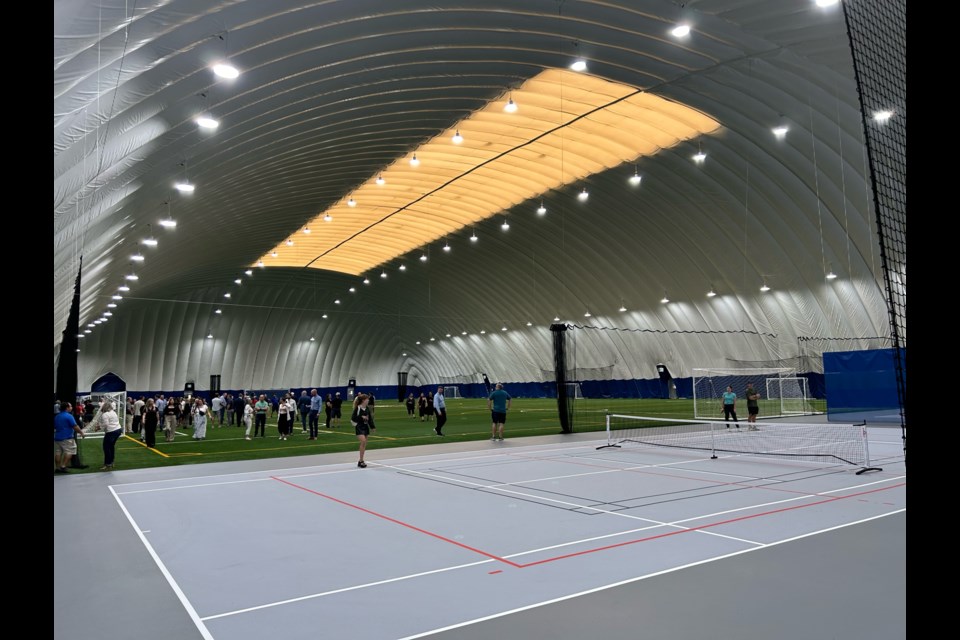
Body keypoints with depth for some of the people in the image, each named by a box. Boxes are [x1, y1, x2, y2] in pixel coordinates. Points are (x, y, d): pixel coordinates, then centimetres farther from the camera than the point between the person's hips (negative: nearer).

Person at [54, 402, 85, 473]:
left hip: (57, 437, 8)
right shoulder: (69, 416, -12)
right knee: (69, 452, -4)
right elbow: (75, 426, -15)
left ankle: (57, 468, 13)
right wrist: (81, 432, -3)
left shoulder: (56, 416, 13)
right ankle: (63, 467, -9)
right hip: (67, 438, -8)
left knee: (58, 453, 10)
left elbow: (54, 427, 22)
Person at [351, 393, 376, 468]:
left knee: (364, 444, 8)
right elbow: (353, 418, -16)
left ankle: (361, 461, 18)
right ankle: (361, 461, -14)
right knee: (363, 441, -21)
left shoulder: (367, 408, 6)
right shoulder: (358, 408, -14)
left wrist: (372, 427, 13)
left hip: (365, 427, 7)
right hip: (359, 427, -7)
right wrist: (361, 417, -23)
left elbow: (370, 418, 14)